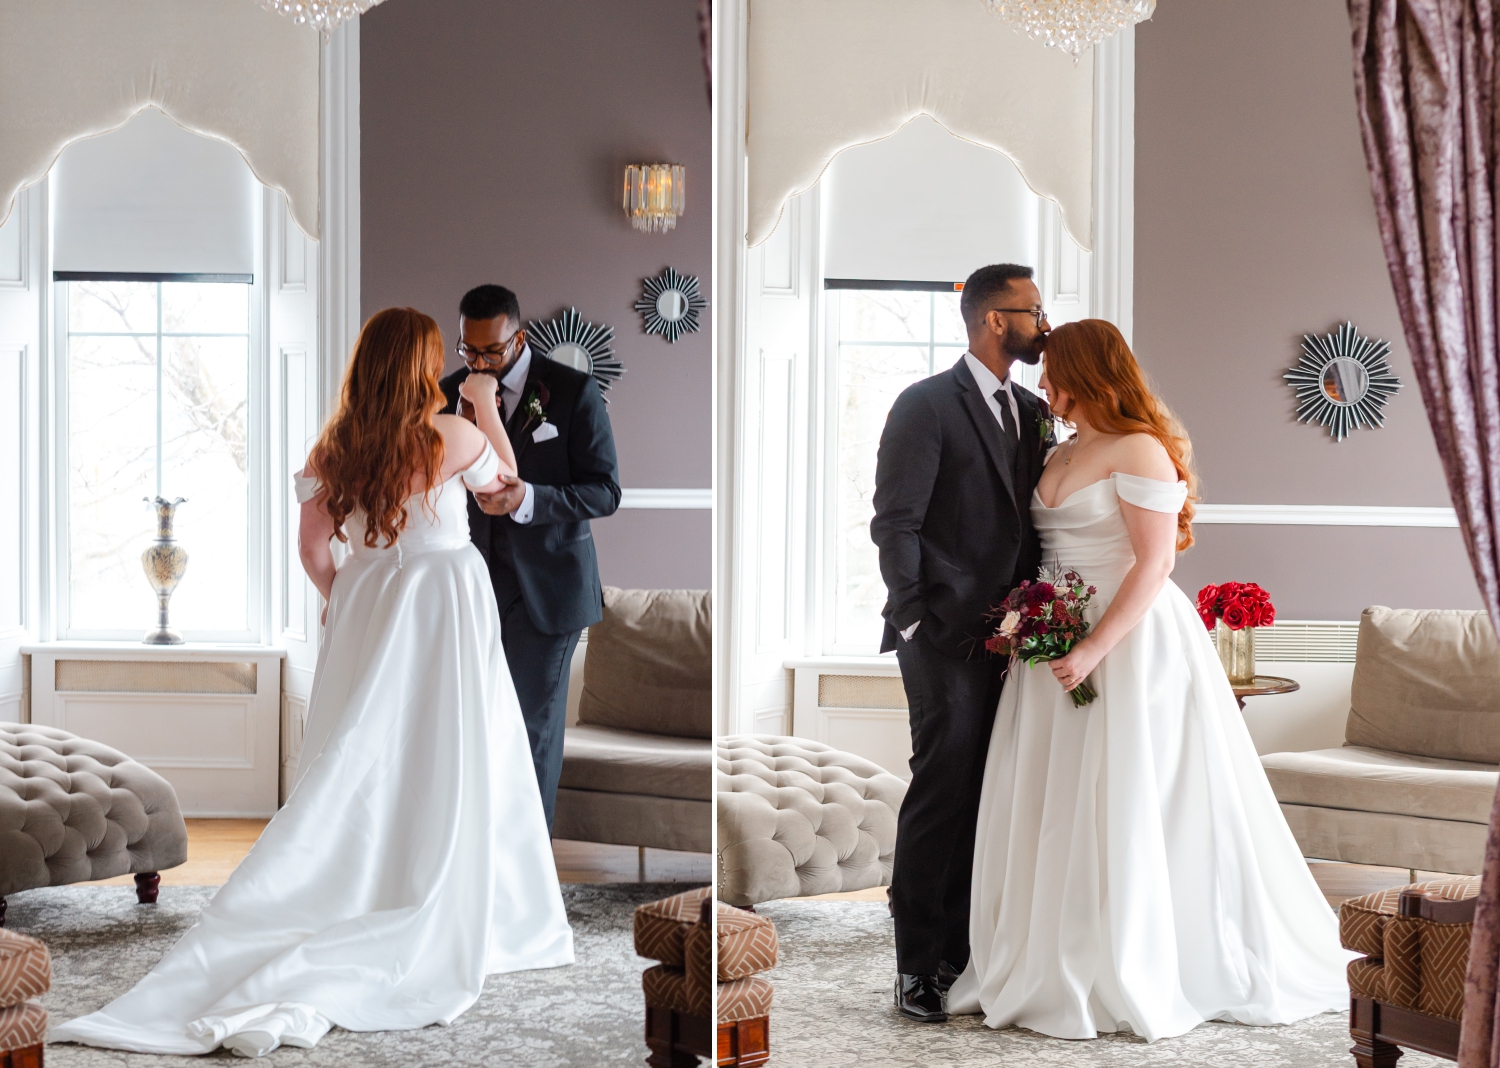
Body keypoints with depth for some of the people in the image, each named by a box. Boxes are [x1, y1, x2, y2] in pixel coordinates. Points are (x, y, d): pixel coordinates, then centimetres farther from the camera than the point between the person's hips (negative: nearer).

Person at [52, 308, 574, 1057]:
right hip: (447, 607, -4)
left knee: (357, 772, 7)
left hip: (365, 608, 4)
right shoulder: (452, 437, -10)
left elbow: (314, 552, 7)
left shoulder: (332, 451, 1)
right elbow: (504, 480, 11)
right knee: (444, 774, 2)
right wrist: (487, 408, 23)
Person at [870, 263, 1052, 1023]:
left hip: (1013, 631, 6)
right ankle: (917, 966, 6)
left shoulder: (1031, 411, 14)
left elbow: (1030, 518, 16)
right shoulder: (927, 405, -7)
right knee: (942, 795, -3)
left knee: (986, 798, 8)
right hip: (949, 633, -6)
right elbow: (895, 523, -10)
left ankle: (961, 950, 16)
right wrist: (916, 623, -12)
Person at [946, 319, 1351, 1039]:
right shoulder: (1064, 453, 15)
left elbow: (1153, 565, -17)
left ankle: (1132, 978, 4)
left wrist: (1095, 649, -22)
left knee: (1123, 807, -4)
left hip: (1130, 643, -8)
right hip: (1065, 643, 9)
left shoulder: (1140, 451, -11)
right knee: (1055, 807, 7)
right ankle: (1052, 967, 13)